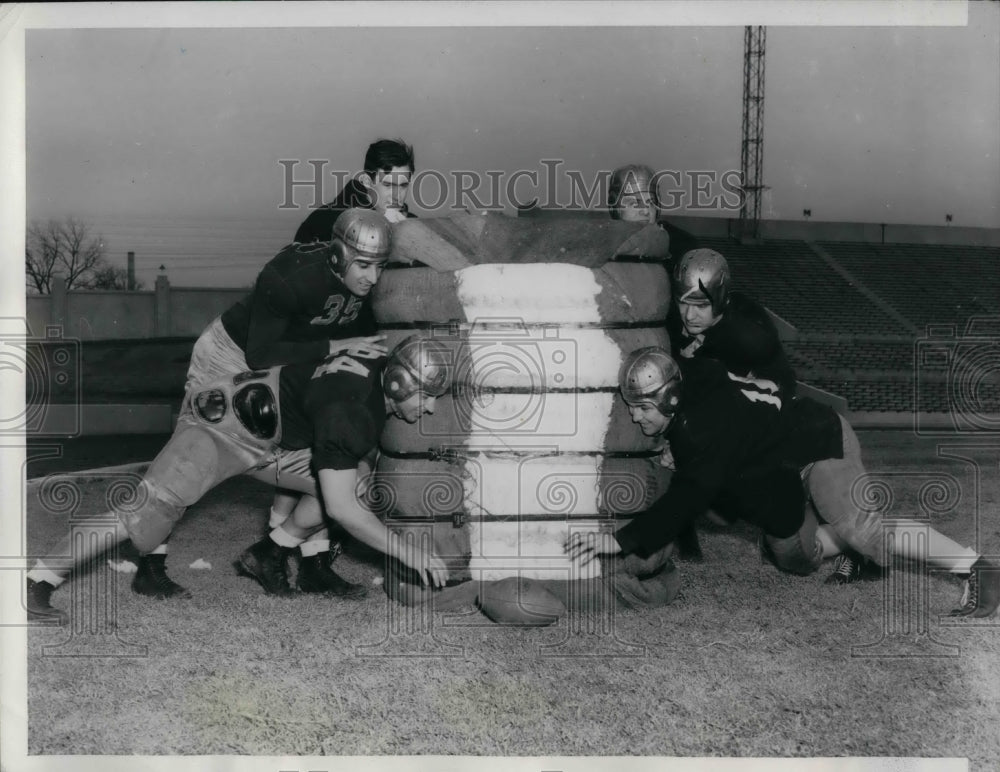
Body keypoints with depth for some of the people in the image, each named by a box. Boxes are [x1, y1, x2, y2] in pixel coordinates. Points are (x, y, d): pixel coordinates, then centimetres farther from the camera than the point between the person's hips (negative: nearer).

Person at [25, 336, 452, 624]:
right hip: (220, 424, -9)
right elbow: (341, 509, -31)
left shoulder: (382, 364, -8)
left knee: (353, 479, -3)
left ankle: (266, 555, 10)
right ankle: (36, 584, -11)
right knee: (155, 507, -20)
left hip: (271, 441, 9)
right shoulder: (349, 412, -32)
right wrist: (410, 554, -26)